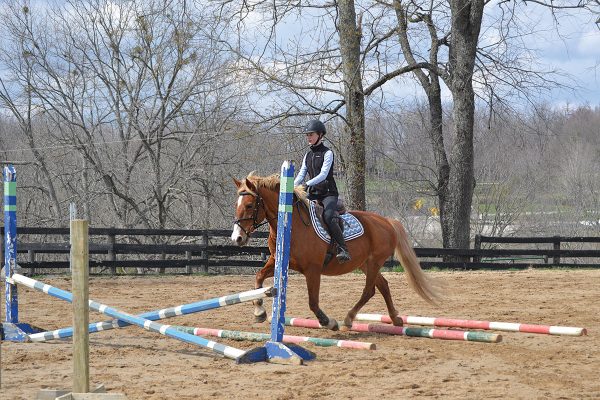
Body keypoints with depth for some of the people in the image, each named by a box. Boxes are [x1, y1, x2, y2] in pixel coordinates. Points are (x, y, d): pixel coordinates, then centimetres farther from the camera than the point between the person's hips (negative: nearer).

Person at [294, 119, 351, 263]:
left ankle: (343, 250, -33)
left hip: (328, 193, -7)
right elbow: (301, 174, 10)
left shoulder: (327, 153, -5)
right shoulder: (308, 155, 16)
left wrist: (307, 184, -30)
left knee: (328, 216, -32)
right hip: (313, 194, 7)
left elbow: (323, 174, -17)